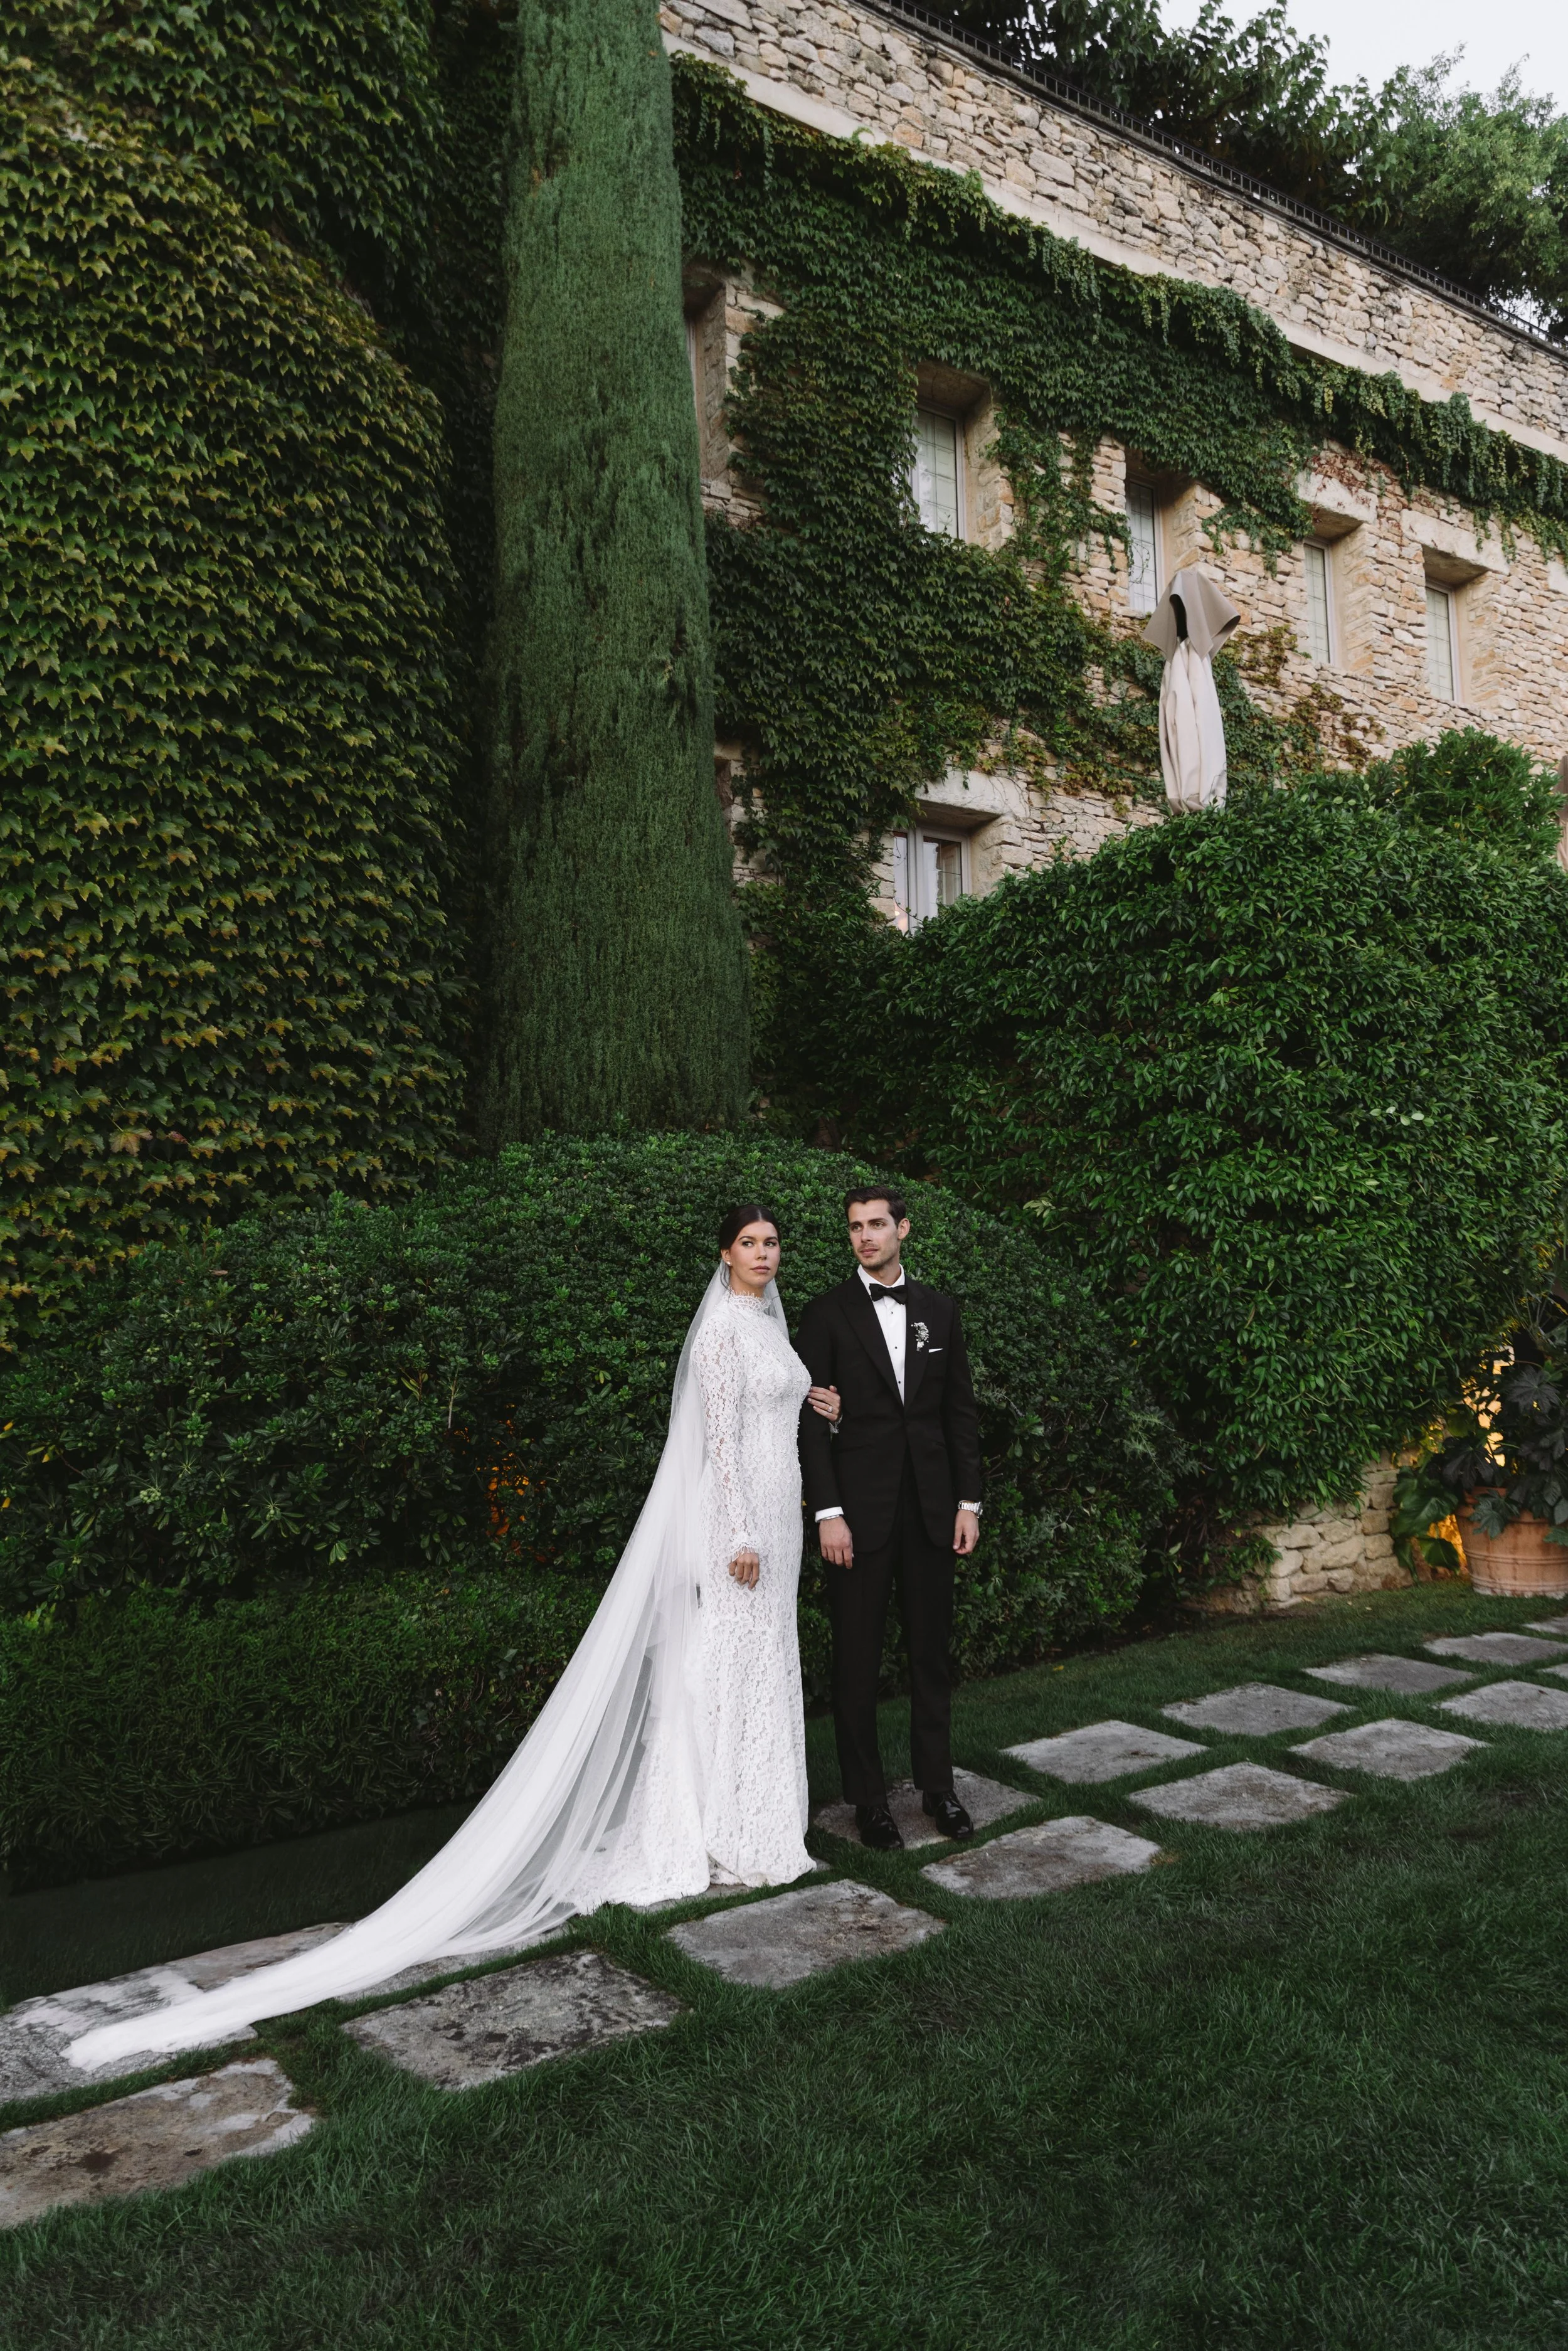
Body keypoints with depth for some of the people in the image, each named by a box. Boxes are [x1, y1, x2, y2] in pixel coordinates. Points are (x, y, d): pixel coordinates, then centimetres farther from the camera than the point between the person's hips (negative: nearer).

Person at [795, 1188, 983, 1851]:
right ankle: (868, 1798, 18)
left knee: (931, 1650, 13)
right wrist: (827, 1512, -12)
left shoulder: (938, 1310, 8)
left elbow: (961, 1410, 10)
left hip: (930, 1508, 3)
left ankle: (937, 1786, 27)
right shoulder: (828, 1314, -2)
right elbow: (812, 1418, -6)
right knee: (857, 1659, 5)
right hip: (860, 1510, -3)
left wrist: (968, 1502, 4)